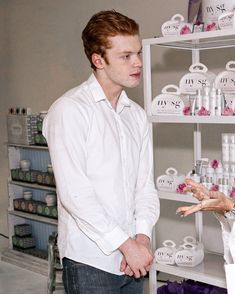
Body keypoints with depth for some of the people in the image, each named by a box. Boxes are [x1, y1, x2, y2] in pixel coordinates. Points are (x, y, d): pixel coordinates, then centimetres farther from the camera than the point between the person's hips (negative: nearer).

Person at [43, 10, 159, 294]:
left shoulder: (137, 114, 10)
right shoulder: (69, 110, -11)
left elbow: (145, 184, 7)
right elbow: (74, 192, -17)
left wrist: (143, 236, -8)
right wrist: (126, 244, -15)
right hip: (89, 261, -5)